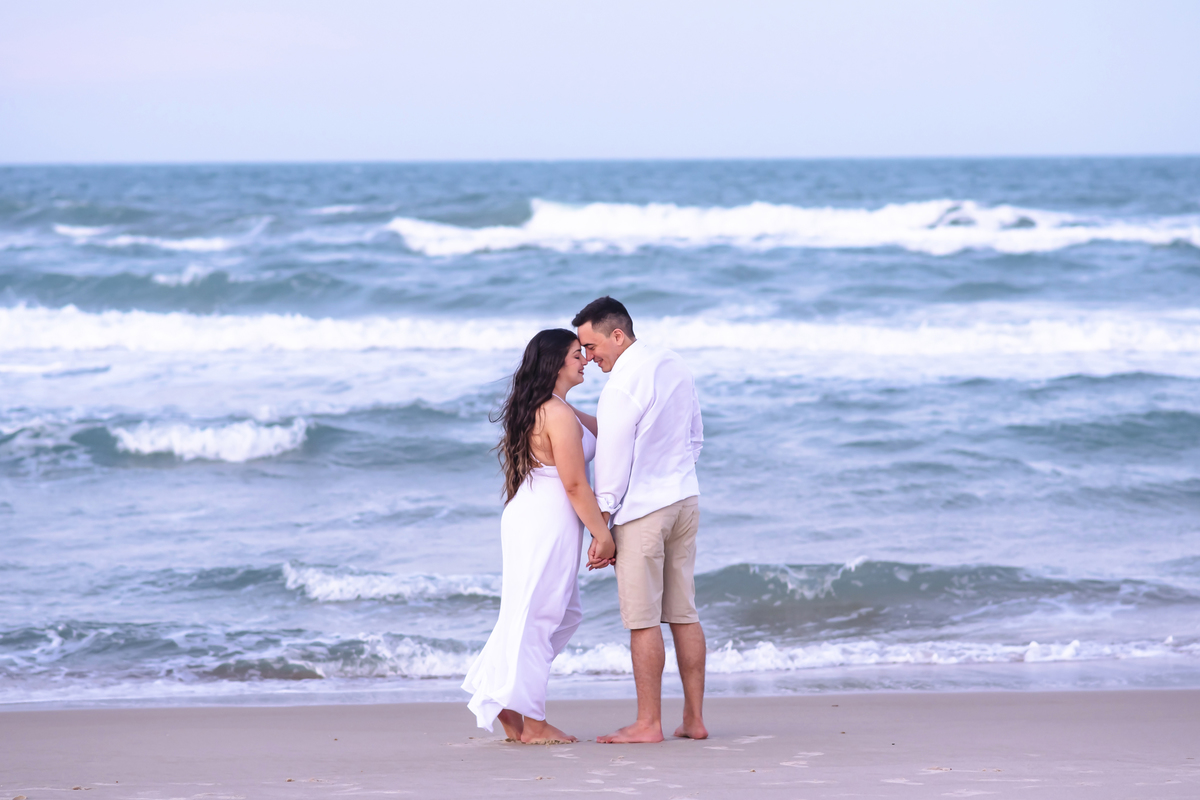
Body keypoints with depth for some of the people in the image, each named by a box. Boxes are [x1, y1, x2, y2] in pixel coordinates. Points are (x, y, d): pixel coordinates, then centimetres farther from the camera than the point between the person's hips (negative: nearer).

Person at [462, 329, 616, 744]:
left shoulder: (542, 409, 16)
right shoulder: (558, 415, -16)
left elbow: (600, 428, 27)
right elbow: (575, 484, -18)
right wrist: (603, 534, -14)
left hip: (530, 519, 10)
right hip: (546, 524, -10)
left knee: (564, 614, 17)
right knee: (537, 616, -3)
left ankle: (499, 696, 16)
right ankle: (532, 723, 3)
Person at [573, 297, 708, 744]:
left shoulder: (622, 385, -17)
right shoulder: (674, 366, 9)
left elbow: (613, 460, -14)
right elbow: (696, 438, 17)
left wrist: (601, 526, -8)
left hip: (643, 510, -8)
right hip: (686, 498, 8)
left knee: (643, 620, -3)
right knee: (683, 614, 10)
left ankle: (649, 724, -1)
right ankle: (694, 718, 12)